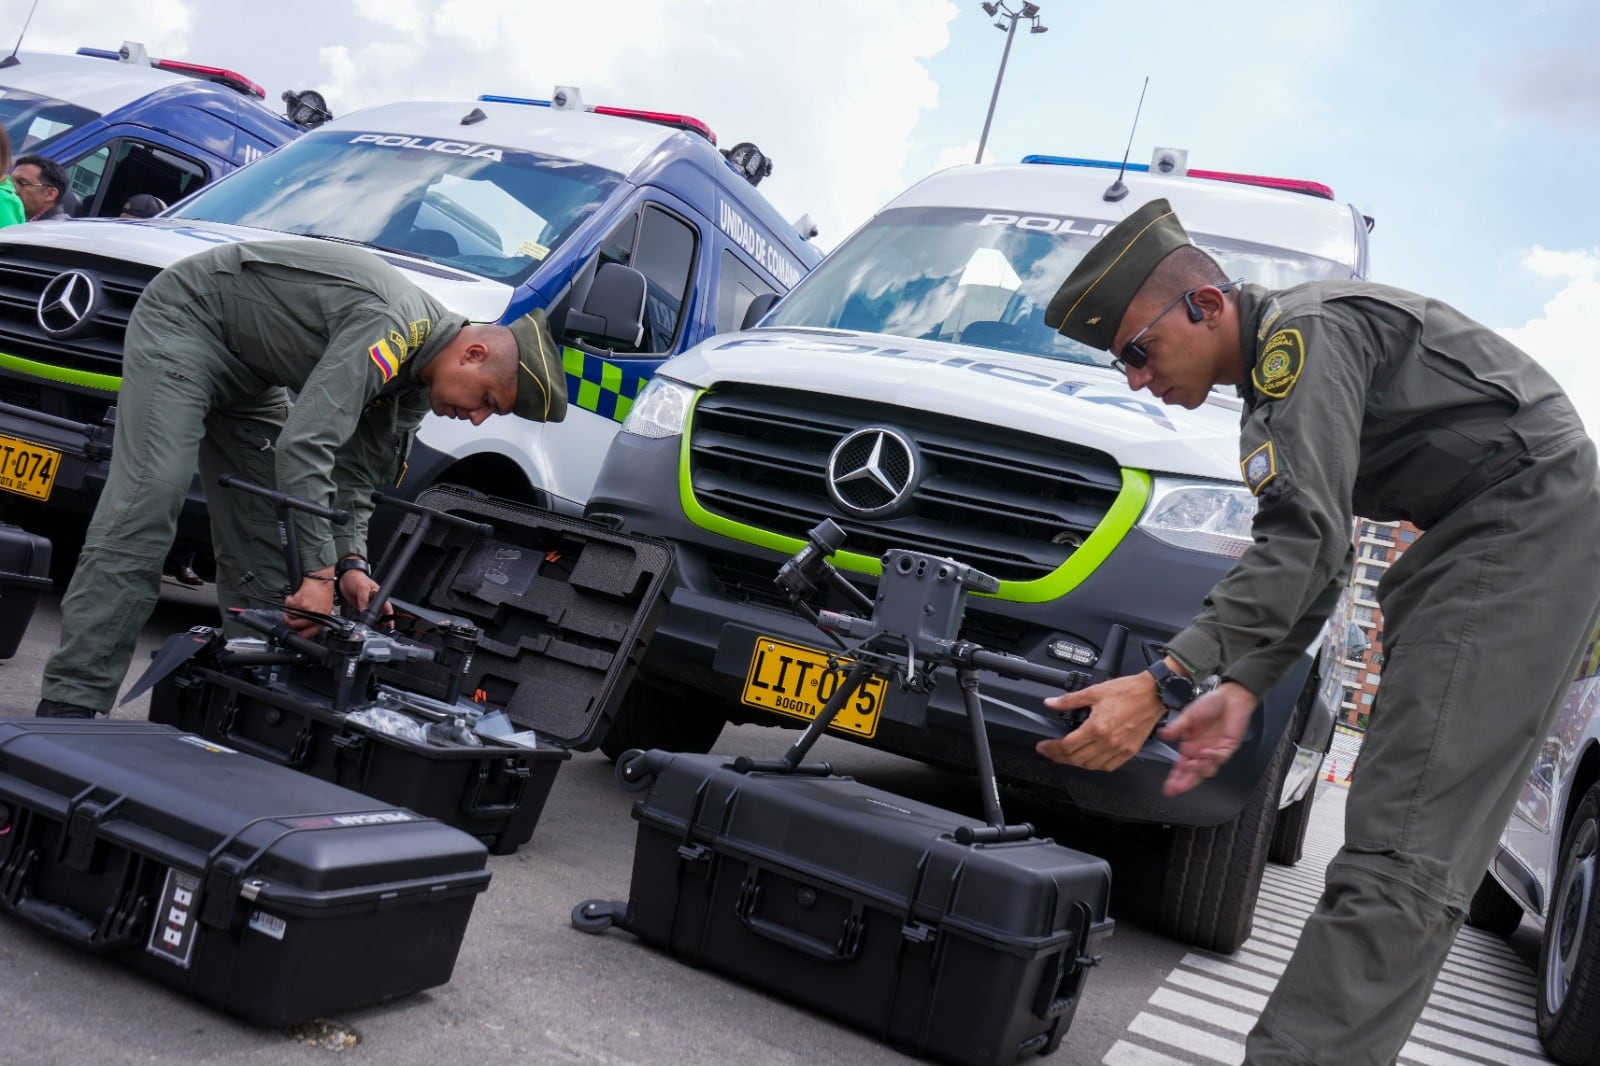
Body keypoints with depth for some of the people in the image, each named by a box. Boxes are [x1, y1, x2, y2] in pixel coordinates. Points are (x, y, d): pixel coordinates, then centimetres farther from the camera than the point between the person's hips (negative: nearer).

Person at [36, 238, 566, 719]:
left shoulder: (416, 383, -3)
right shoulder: (394, 326, -32)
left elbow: (352, 475, 1)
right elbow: (305, 444, -39)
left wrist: (350, 562, -14)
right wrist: (320, 571, -38)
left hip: (248, 373, 9)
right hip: (184, 322, -9)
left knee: (269, 537, 2)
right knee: (147, 505, -20)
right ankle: (70, 704, -19)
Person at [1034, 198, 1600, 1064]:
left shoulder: (1304, 333, -16)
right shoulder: (1274, 378, 16)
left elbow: (1304, 539, -27)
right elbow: (1315, 557, 15)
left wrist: (1164, 684, -30)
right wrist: (1241, 688, 2)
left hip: (1528, 516, -11)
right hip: (1469, 531, 11)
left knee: (1404, 838, -17)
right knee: (1407, 818, 8)